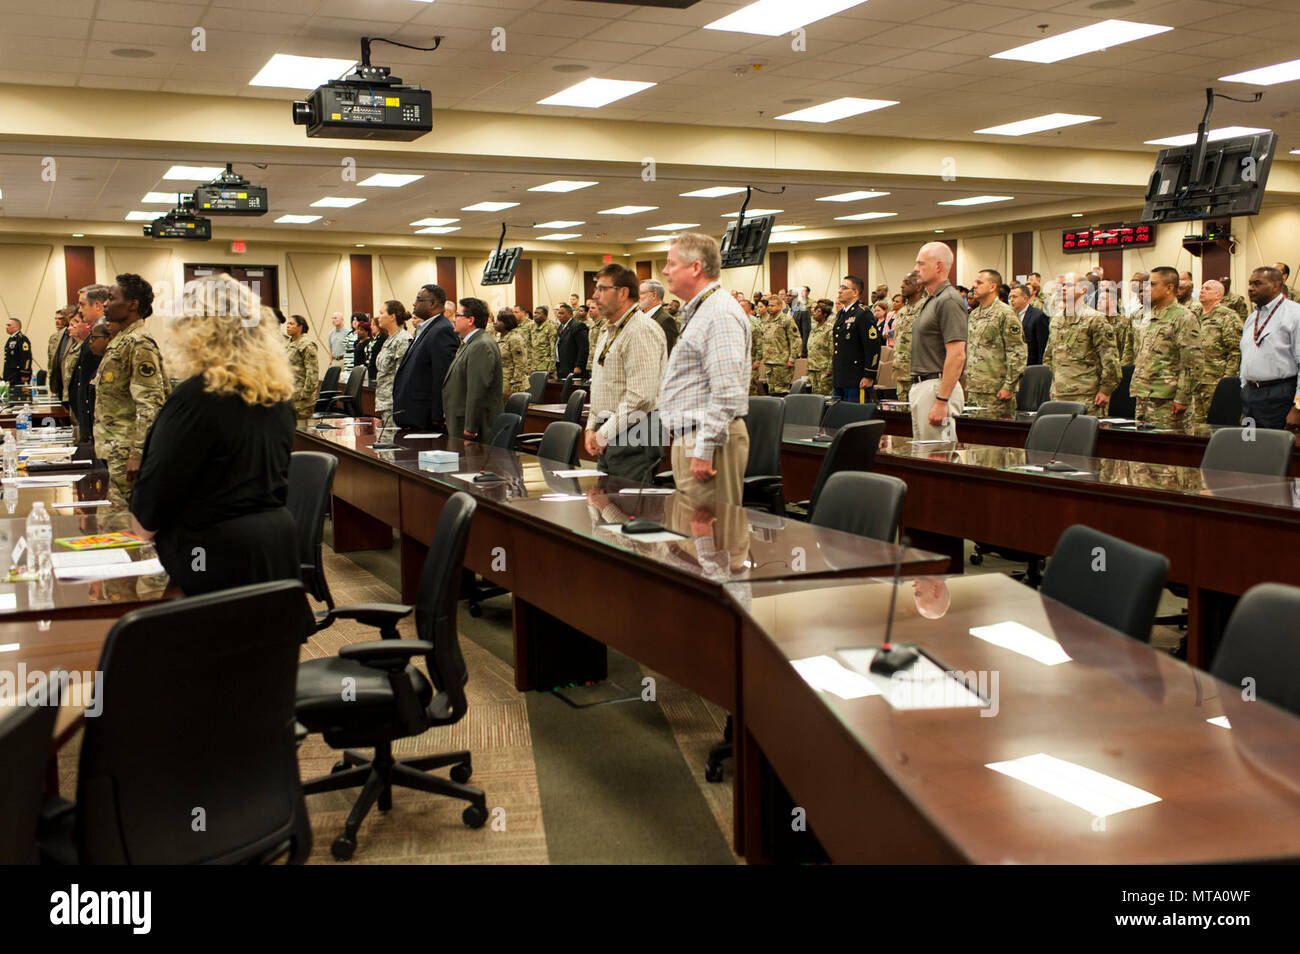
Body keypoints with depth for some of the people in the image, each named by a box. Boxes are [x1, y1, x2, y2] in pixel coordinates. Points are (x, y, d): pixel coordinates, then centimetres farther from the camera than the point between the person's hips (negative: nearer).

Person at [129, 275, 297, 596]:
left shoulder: (196, 396, -16)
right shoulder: (279, 394, 7)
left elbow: (158, 483, -11)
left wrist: (146, 525, 8)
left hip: (219, 555, -7)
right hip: (278, 542, 8)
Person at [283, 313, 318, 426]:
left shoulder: (307, 345, -12)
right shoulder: (289, 344, 17)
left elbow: (312, 373, -17)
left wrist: (305, 394, -19)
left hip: (300, 396, -9)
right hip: (289, 394, 9)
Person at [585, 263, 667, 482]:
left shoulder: (642, 330, -14)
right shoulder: (610, 333, 19)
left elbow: (641, 397, -23)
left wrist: (606, 433, -18)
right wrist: (592, 427, 12)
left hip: (633, 439, -10)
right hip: (607, 439, 10)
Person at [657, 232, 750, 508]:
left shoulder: (721, 313, -15)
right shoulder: (697, 312, 21)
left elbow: (726, 393, -23)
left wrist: (704, 450, -23)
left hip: (711, 439, -11)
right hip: (689, 437, 11)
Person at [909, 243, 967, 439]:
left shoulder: (949, 301, -14)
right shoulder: (930, 301, 18)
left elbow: (957, 355, -21)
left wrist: (942, 401, -25)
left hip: (938, 387, -11)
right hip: (920, 386, 11)